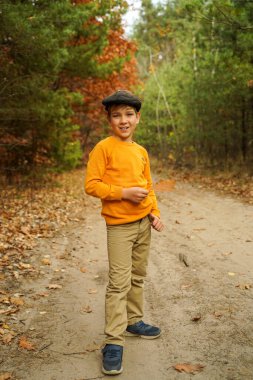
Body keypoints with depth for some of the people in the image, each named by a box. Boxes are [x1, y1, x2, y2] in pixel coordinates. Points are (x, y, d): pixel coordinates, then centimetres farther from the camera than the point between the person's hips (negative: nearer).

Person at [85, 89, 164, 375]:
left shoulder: (141, 151, 9)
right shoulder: (104, 148, -9)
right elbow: (91, 185, -13)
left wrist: (154, 212, 4)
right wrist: (123, 193, -20)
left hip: (144, 223, 6)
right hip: (119, 225, -6)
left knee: (137, 277, 16)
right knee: (119, 283, -9)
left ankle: (134, 322, 33)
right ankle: (113, 342, -2)